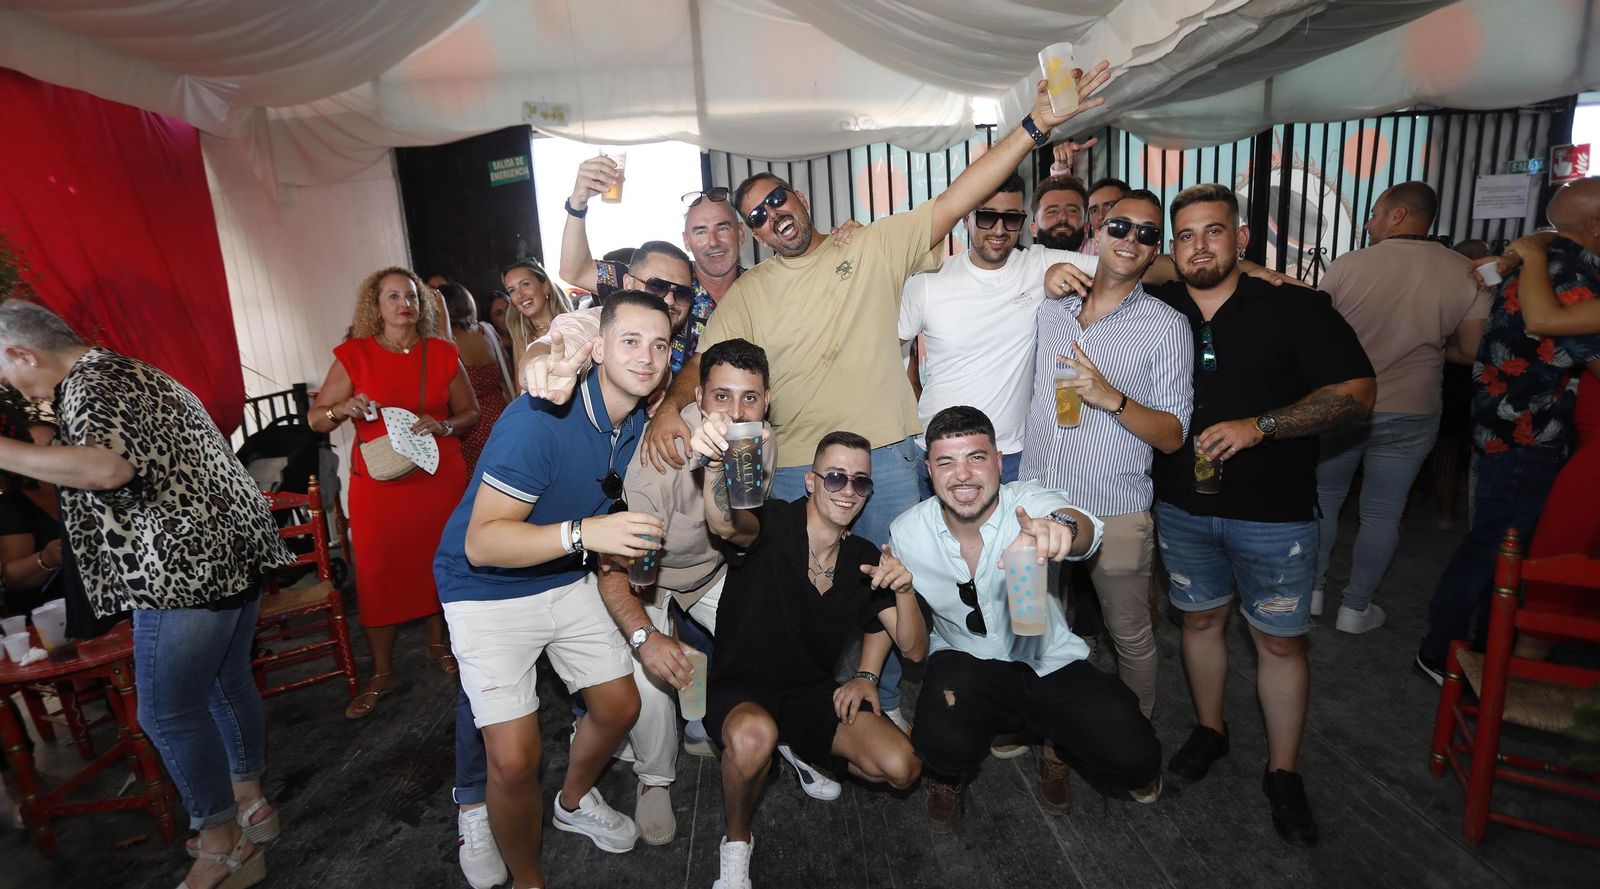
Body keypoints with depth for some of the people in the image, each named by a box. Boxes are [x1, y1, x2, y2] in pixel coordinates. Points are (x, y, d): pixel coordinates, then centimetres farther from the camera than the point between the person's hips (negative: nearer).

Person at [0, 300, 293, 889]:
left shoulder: (88, 387, -11)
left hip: (186, 570, -10)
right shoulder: (133, 371, 20)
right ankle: (250, 803, 32)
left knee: (169, 713, 1)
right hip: (235, 553, 10)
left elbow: (107, 468, -31)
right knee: (227, 683, 19)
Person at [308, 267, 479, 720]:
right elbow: (315, 418, 3)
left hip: (440, 476, 2)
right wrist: (343, 409, -18)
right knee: (379, 569, 1)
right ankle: (381, 672, 15)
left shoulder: (442, 354, 4)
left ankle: (438, 642, 31)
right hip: (378, 481, -1)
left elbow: (470, 412, 9)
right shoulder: (354, 355, 0)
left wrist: (443, 425, -11)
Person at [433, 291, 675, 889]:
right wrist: (583, 533, -43)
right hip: (489, 590, -7)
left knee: (620, 704, 13)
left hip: (568, 580, 7)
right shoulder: (540, 421, -29)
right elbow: (481, 542, -31)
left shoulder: (639, 423, -4)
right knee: (514, 759, -12)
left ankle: (574, 801, 45)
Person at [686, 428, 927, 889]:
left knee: (902, 768, -15)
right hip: (741, 693, -4)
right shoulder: (775, 524, -17)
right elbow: (726, 524, -42)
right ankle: (736, 843, -5)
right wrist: (715, 464, -64)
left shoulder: (866, 559, -1)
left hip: (816, 694, 5)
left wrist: (904, 589, -21)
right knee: (754, 734, -39)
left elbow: (914, 649, -1)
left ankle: (802, 752, 17)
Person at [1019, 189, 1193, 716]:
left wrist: (1112, 398, -23)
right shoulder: (1049, 312, 8)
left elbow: (1172, 436, -9)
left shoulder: (1167, 326, -5)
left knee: (1129, 635, 11)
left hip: (1114, 513, -4)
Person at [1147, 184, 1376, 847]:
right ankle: (1209, 730, 39)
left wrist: (1258, 426, -23)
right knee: (1200, 619, 17)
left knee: (1280, 641, 8)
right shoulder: (1156, 310, 1)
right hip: (1183, 507, 3)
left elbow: (1357, 393, -11)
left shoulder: (1295, 307, -7)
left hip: (1274, 515, -2)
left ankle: (1283, 773, 26)